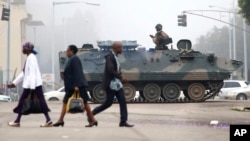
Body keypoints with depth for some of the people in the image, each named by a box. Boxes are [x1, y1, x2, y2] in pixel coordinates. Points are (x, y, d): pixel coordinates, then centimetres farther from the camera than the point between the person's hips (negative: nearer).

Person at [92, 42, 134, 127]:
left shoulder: (115, 57, 13)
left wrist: (119, 72, -4)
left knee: (122, 101, 0)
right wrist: (121, 78, -26)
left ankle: (123, 121, -1)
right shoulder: (110, 57, -15)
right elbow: (110, 70, -27)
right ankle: (91, 114, 15)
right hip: (110, 84, -9)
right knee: (108, 103, -2)